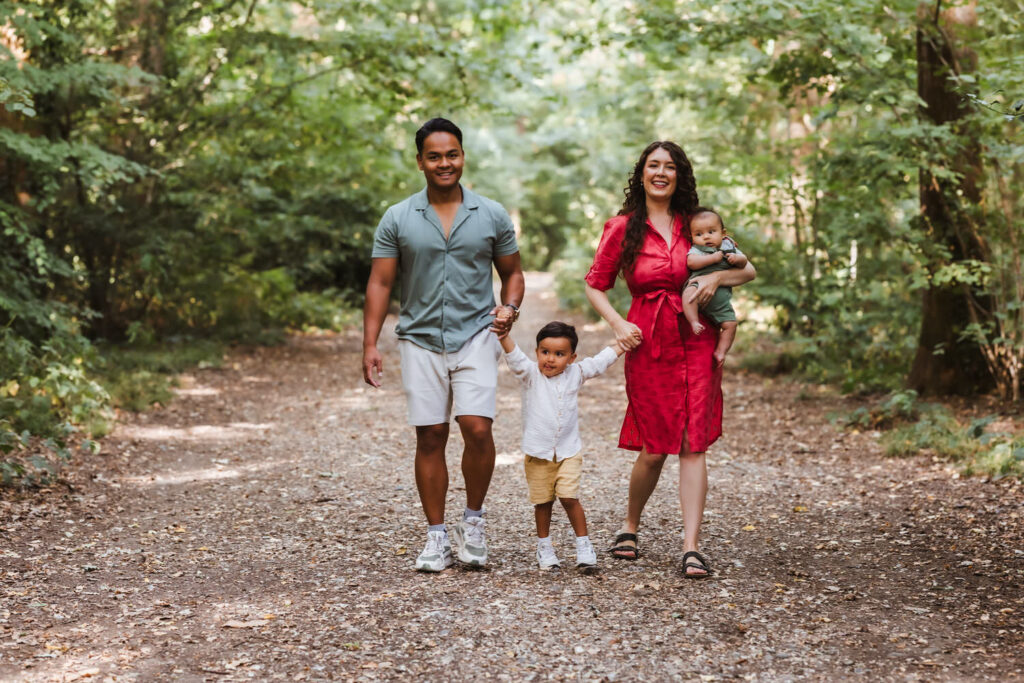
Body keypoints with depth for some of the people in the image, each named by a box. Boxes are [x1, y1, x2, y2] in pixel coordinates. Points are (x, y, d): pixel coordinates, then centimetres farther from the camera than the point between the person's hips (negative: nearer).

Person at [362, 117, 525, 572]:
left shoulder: (492, 215, 5)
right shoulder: (398, 219, 3)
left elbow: (512, 272, 14)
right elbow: (380, 282, 2)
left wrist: (510, 307, -8)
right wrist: (370, 344, -6)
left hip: (475, 336, 0)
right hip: (421, 340, 1)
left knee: (477, 427, -14)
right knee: (430, 437, 2)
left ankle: (473, 519, 8)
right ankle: (436, 536, 12)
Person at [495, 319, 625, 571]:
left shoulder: (576, 373, 4)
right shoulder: (530, 374, -4)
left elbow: (602, 359, 15)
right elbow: (514, 355, -21)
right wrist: (503, 334, -39)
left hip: (568, 451, 1)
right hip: (538, 453, 0)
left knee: (569, 497, -9)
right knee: (543, 501, 7)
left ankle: (583, 544, 4)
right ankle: (544, 546, 24)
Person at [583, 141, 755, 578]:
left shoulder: (694, 225, 9)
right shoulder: (622, 228, 3)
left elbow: (748, 270, 12)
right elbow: (595, 286, 7)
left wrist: (717, 277, -9)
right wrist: (618, 324, -9)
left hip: (696, 341, 2)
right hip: (649, 343, -2)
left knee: (693, 445, -5)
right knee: (655, 449, 1)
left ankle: (691, 548, -4)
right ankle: (630, 527, 26)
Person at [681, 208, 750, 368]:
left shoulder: (728, 247, 16)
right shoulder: (696, 249, 3)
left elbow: (744, 262, 16)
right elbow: (691, 262, -17)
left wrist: (737, 259, -7)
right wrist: (714, 258, -16)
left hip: (720, 297, 4)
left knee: (730, 323, -5)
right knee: (689, 293, -38)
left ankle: (720, 351, 9)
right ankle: (694, 322, -30)